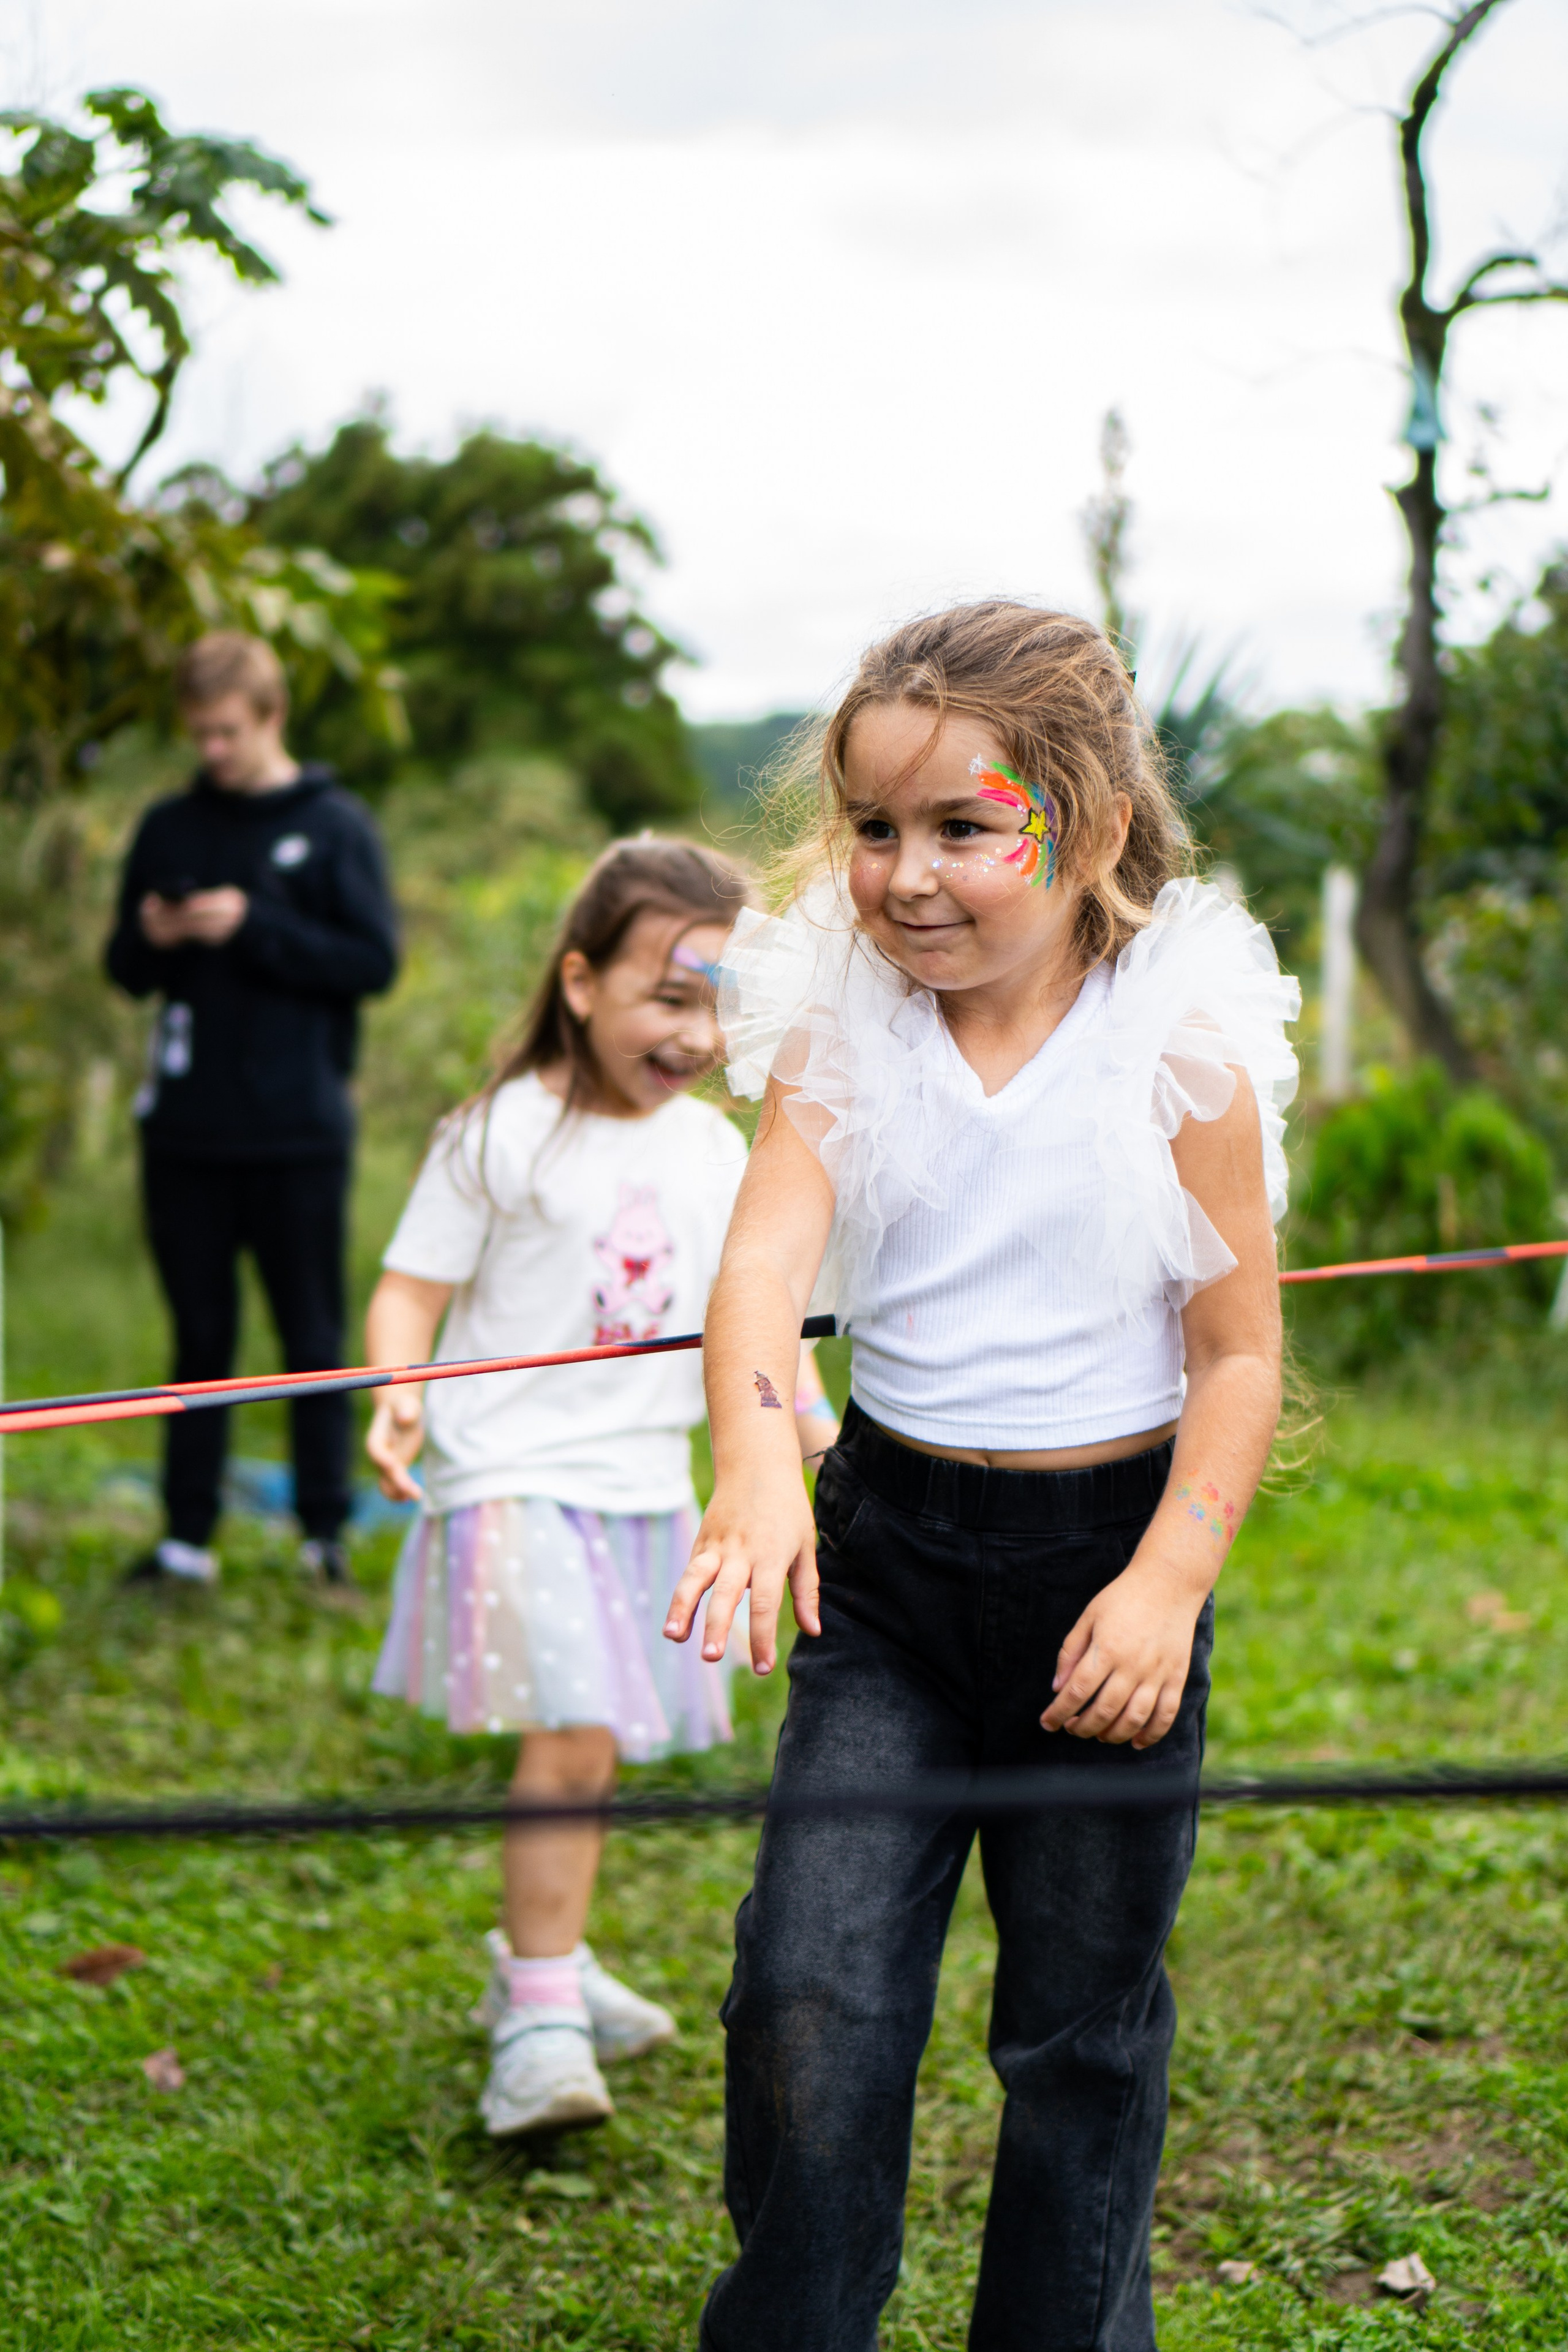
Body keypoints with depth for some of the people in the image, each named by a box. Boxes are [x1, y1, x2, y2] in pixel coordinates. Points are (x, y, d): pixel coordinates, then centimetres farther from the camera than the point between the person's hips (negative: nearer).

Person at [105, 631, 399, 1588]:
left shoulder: (336, 827, 0)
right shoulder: (169, 828, 10)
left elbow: (375, 962, -7)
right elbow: (127, 970, 14)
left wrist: (254, 930, -16)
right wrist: (151, 941, -9)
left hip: (299, 1132, -3)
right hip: (187, 1131, 3)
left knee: (313, 1339, 3)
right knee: (200, 1338, 9)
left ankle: (328, 1529, 12)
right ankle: (189, 1536, 15)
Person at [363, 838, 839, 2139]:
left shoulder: (716, 1150, 8)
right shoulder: (504, 1138, -10)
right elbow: (412, 1288, -9)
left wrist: (820, 1428, 4)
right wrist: (399, 1392, -27)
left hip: (648, 1489, 6)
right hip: (518, 1481, -6)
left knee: (597, 1740, 15)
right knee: (574, 1736, -17)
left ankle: (543, 1959, 34)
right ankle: (538, 2016, -10)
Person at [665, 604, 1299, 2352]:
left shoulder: (1183, 1051, -9)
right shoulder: (840, 1027, -4)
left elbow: (1239, 1353, -5)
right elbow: (767, 1248, -19)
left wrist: (1171, 1578, -17)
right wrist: (752, 1448, -38)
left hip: (1109, 1552, -1)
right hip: (888, 1552, 1)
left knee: (1085, 2022, 12)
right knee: (811, 1991, -8)